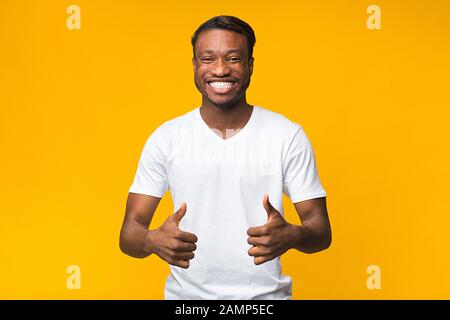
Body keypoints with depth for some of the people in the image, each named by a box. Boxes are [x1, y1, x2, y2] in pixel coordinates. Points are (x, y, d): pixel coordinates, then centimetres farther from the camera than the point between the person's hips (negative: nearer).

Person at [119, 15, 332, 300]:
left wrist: (292, 236, -28)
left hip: (266, 295, 0)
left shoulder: (288, 136, -9)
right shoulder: (165, 138, -7)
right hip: (186, 293, 1)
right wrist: (153, 241, -29)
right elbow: (130, 232, -7)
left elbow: (321, 230, -6)